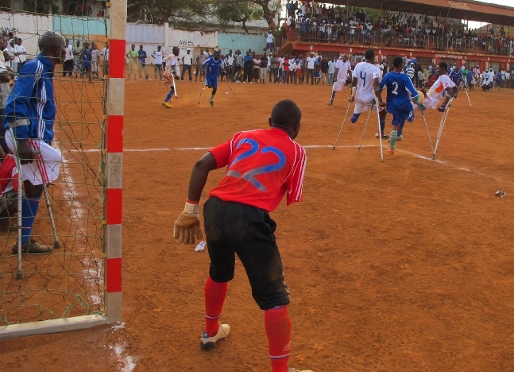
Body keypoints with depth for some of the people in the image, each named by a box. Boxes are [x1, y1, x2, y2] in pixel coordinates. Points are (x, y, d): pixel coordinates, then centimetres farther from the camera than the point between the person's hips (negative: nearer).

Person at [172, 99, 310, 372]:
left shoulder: (243, 136, 22)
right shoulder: (296, 151, 13)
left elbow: (201, 165, 13)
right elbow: (292, 201, 8)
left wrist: (190, 211, 14)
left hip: (215, 209, 6)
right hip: (250, 216, -6)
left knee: (219, 273, 32)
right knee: (274, 297, 5)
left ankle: (211, 333, 54)